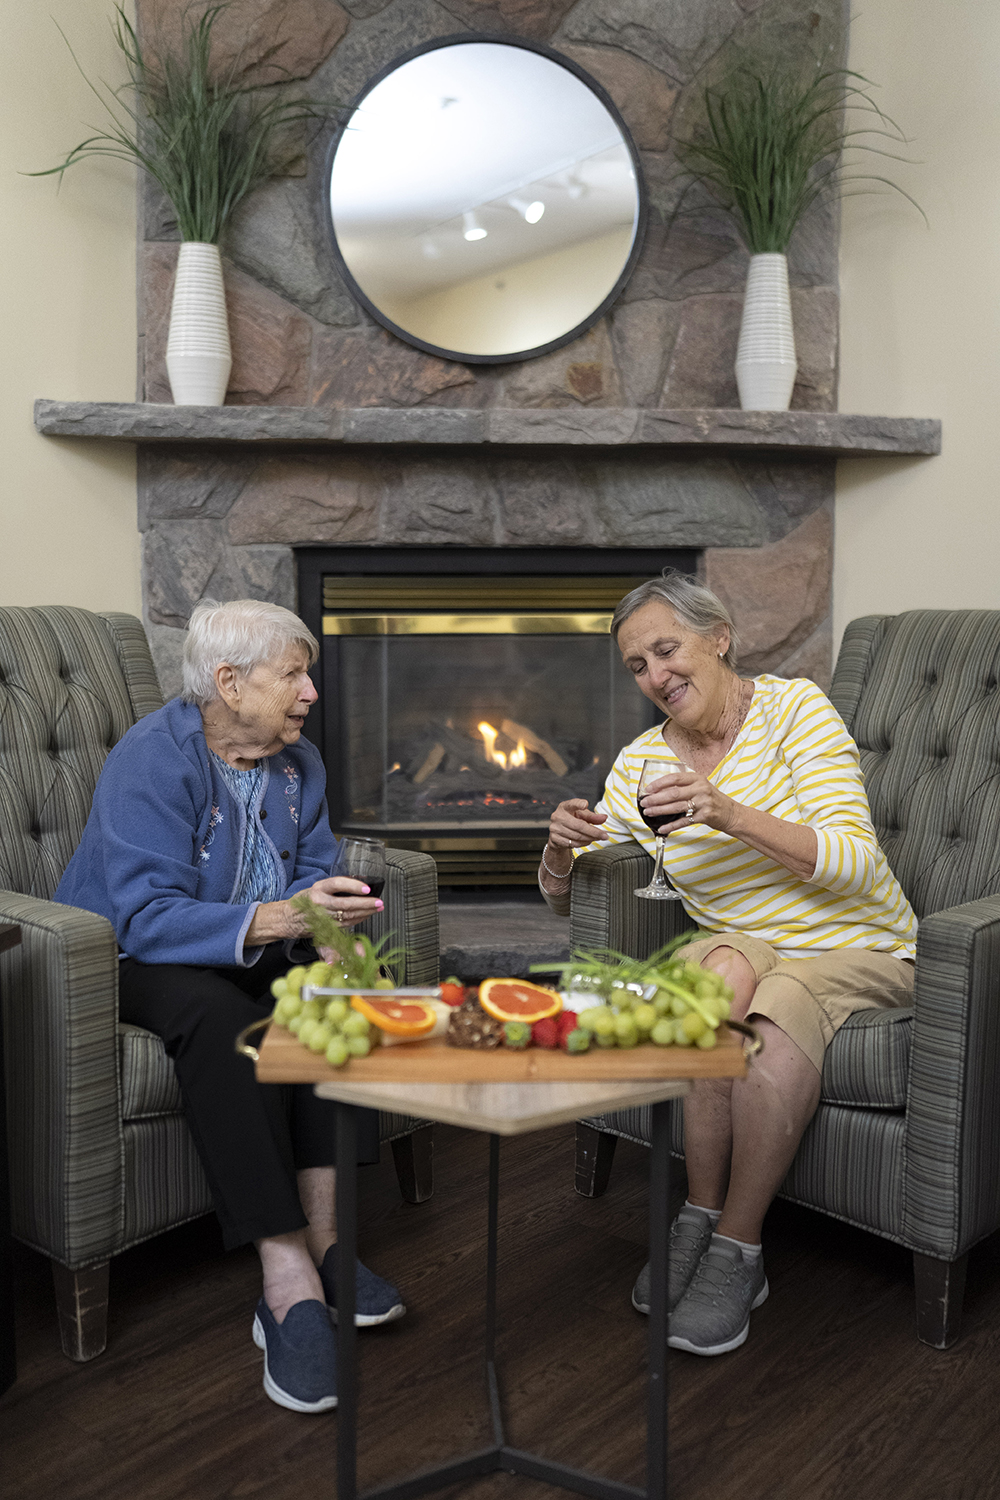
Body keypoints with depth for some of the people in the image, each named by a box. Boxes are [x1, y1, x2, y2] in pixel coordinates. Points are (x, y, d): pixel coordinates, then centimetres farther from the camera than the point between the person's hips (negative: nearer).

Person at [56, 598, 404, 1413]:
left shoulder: (299, 762, 2)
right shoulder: (150, 761, -21)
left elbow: (315, 870, 3)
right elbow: (148, 917, -31)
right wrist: (276, 918, -43)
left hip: (247, 954, 6)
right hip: (128, 960, -6)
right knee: (218, 1013, -36)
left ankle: (320, 1241, -25)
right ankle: (289, 1278, -37)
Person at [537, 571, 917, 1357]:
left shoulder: (794, 706, -10)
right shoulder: (642, 762, 2)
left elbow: (855, 864, -20)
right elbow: (564, 898, 6)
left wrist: (731, 815, -34)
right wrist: (561, 848, -18)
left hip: (856, 948, -2)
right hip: (745, 943, 3)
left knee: (779, 1006, -34)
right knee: (724, 972, -32)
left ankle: (735, 1251, -17)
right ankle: (701, 1218, -16)